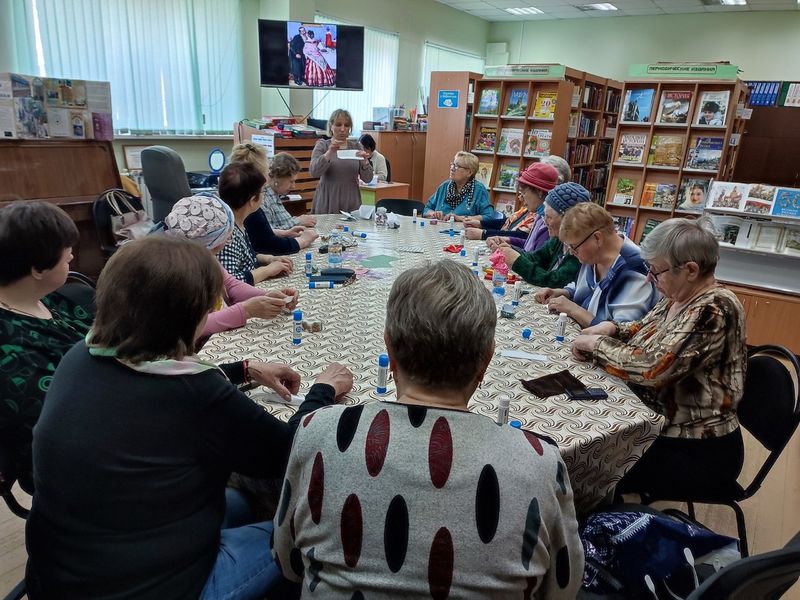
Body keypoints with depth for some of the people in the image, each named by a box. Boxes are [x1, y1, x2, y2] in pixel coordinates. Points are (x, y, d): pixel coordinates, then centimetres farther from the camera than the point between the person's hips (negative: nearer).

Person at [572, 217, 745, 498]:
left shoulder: (714, 311, -25)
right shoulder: (679, 297, 1)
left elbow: (654, 368, -33)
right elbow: (645, 329, 18)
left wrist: (596, 344, -20)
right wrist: (612, 327, -3)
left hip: (698, 453, -8)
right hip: (661, 425, 8)